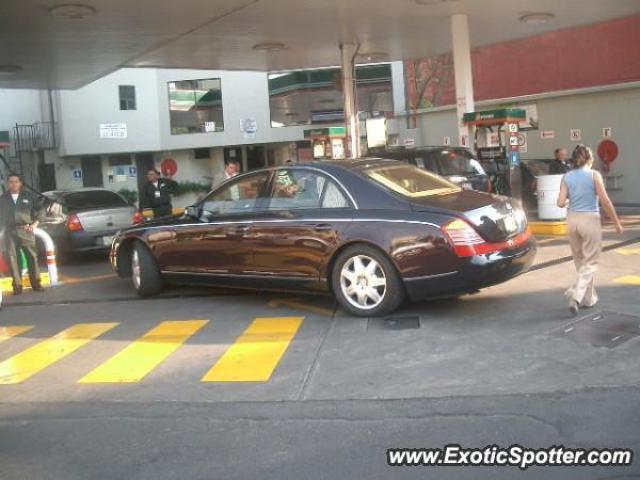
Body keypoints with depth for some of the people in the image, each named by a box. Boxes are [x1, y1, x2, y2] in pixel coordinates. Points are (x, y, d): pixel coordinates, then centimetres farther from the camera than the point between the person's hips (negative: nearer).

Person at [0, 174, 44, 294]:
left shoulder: (27, 197, 10)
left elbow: (38, 211, 12)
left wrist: (34, 224, 1)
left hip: (25, 230, -1)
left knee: (32, 256, -2)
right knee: (12, 258, -3)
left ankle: (36, 283, 5)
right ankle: (17, 285, 0)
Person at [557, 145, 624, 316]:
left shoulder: (567, 177, 2)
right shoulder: (594, 175, -7)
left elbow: (561, 203, -3)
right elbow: (605, 201, -10)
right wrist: (617, 222, -1)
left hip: (572, 219, 4)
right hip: (590, 219, -4)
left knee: (580, 261, 17)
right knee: (590, 262, 4)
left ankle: (588, 298, 27)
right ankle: (575, 295, -12)